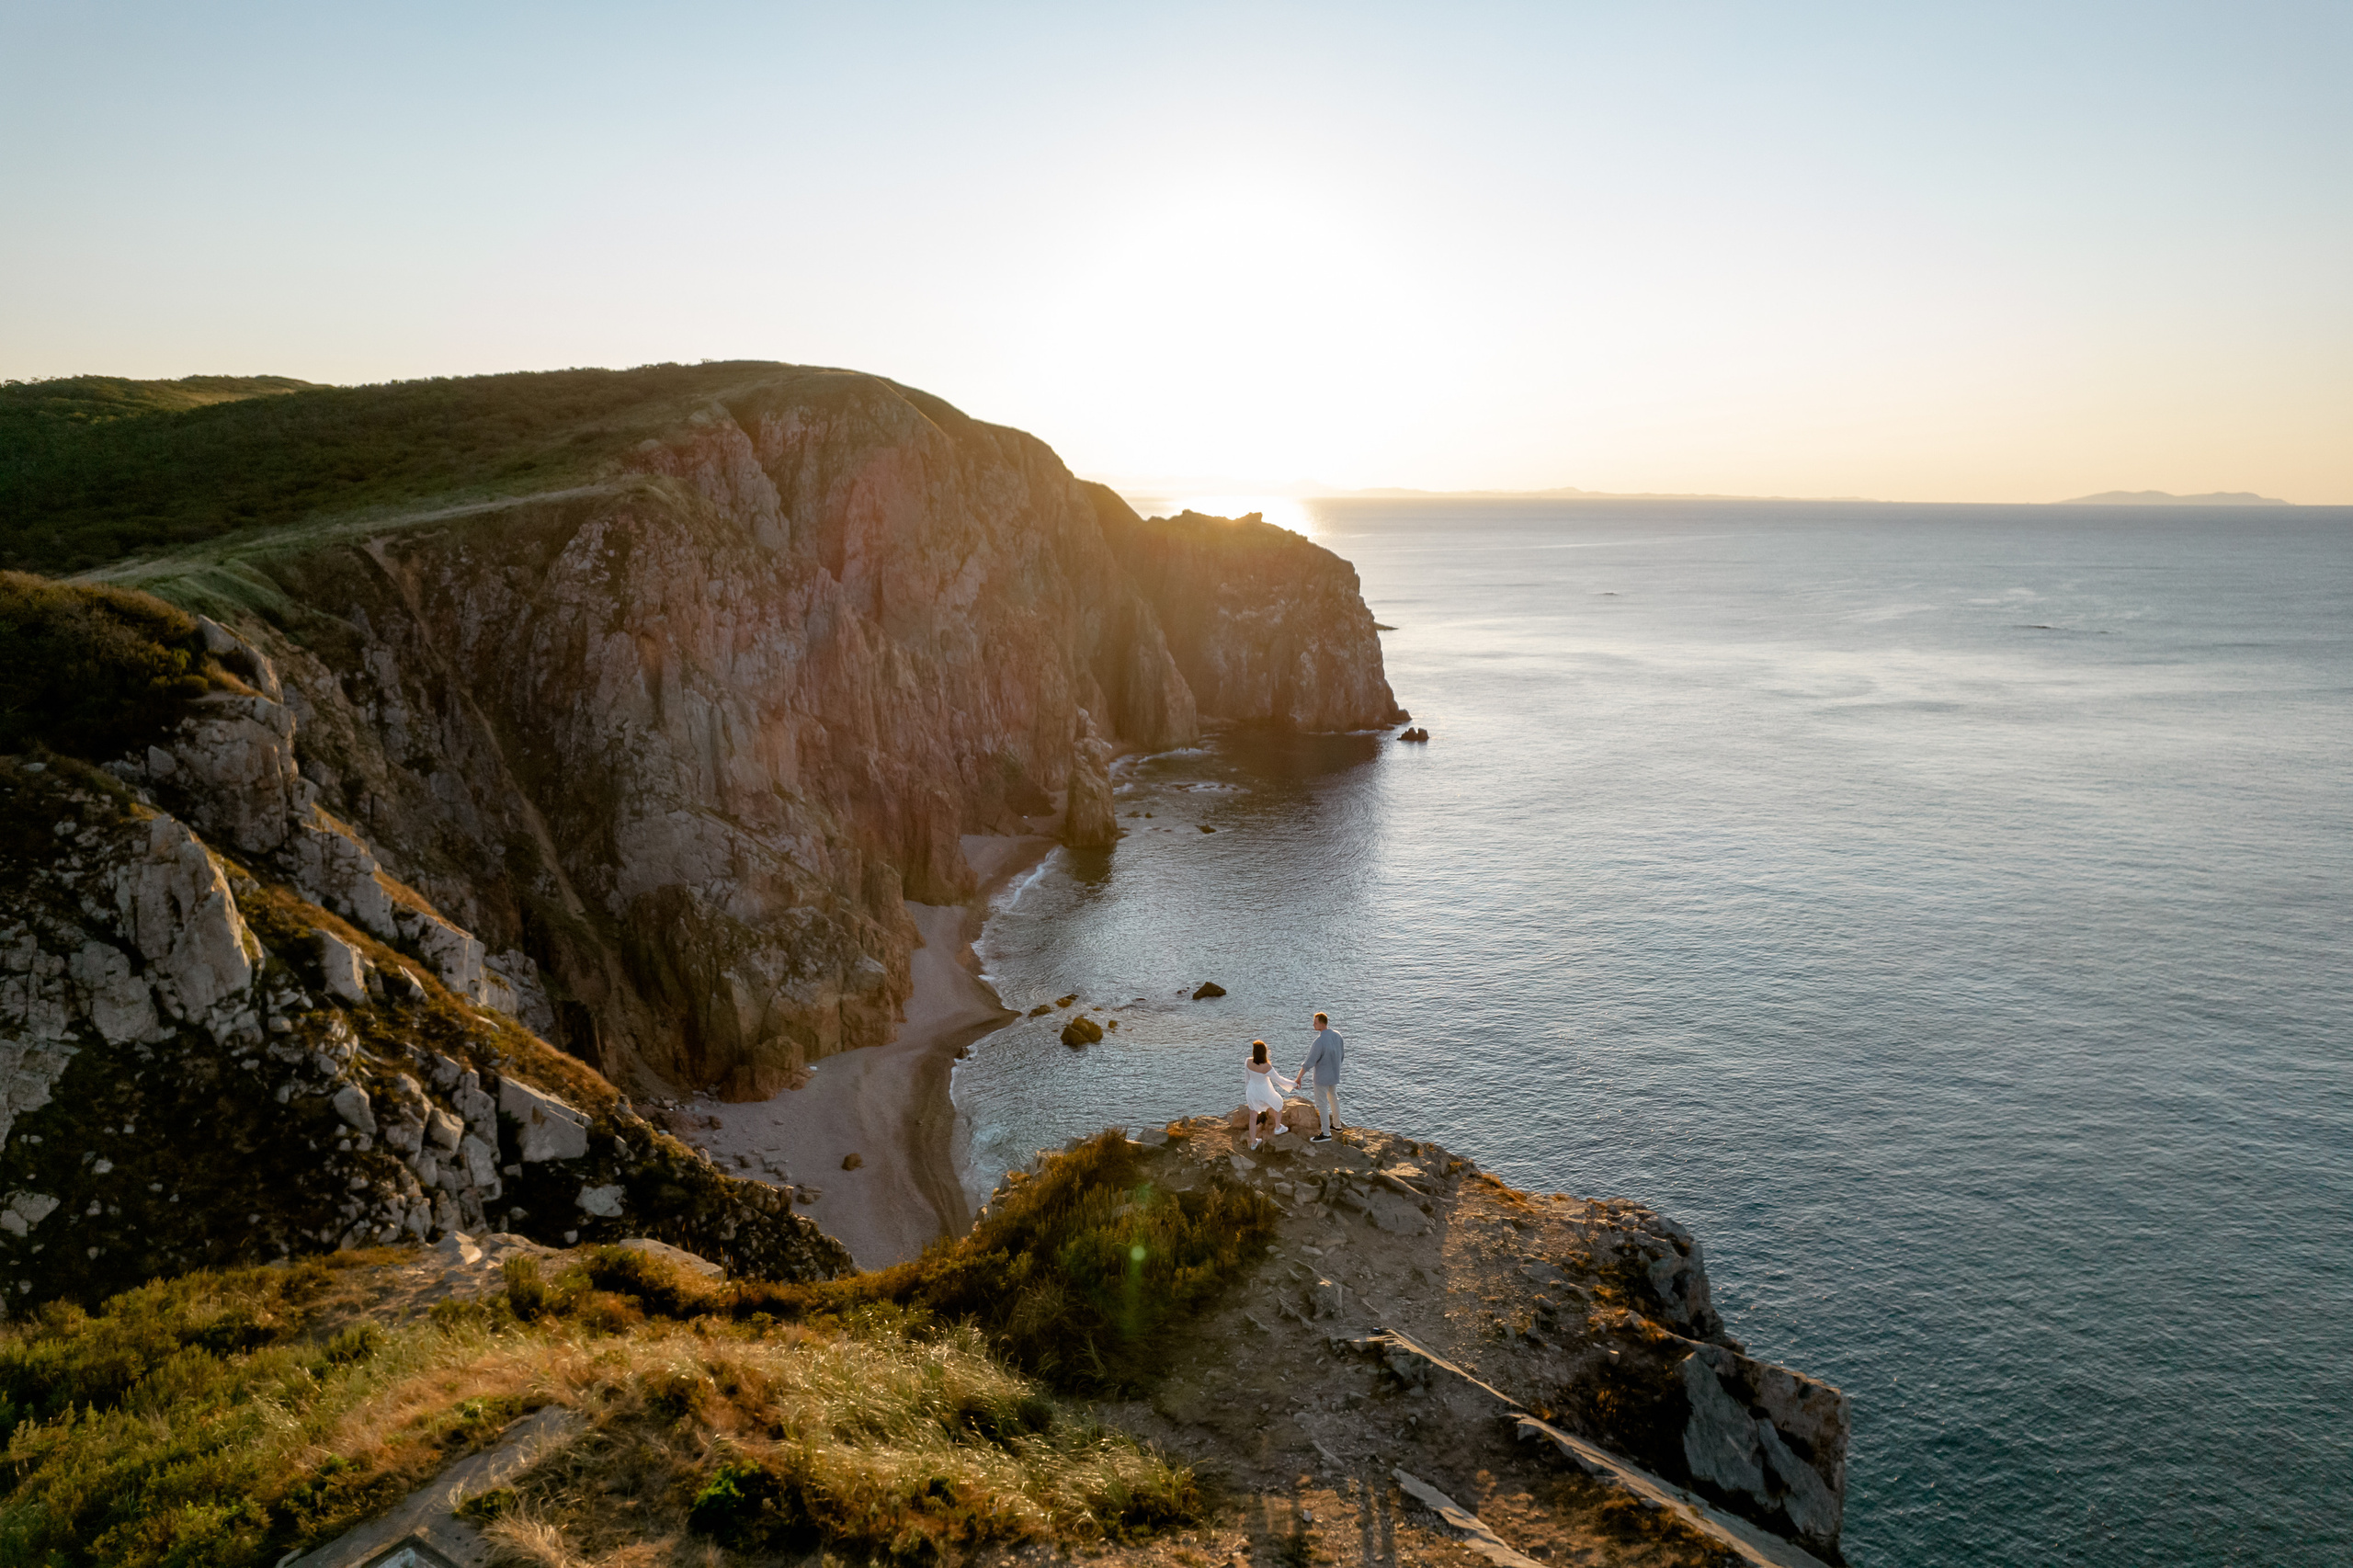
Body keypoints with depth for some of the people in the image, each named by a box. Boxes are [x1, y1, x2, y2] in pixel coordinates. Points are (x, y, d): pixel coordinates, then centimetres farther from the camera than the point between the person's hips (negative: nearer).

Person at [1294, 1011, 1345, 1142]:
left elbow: (1309, 1062, -27)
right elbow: (1341, 1053, 8)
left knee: (1321, 1104, 4)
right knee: (1333, 1097, 26)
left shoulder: (1320, 1041, -31)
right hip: (1334, 1074, 8)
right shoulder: (1337, 1035, -6)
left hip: (1322, 1077, -8)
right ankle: (1336, 1125, 41)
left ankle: (1326, 1134, 13)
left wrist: (1299, 1077, -20)